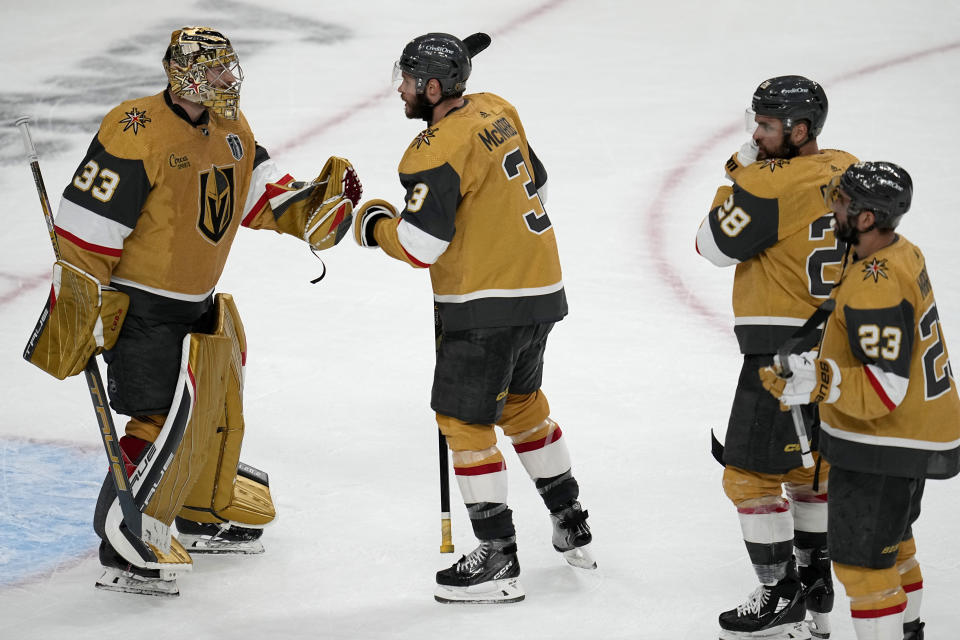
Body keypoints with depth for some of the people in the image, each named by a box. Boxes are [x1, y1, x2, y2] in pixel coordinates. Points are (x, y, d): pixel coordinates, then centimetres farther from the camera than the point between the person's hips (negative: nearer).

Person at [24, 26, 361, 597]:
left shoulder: (231, 128, 3)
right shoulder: (137, 134, -25)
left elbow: (263, 197, 13)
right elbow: (86, 229, -23)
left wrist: (320, 200, -6)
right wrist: (75, 315, -23)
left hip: (195, 305, 9)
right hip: (136, 307, -9)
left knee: (216, 410, 20)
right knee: (167, 413, -16)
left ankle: (205, 514, 42)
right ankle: (124, 548, -10)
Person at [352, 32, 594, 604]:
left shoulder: (438, 150, -20)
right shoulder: (498, 112, 7)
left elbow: (419, 245, -21)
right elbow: (534, 187, 19)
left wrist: (373, 222, -2)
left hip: (490, 305, -9)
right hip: (541, 289, 9)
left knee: (464, 419, -1)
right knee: (521, 402, 25)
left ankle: (498, 560, -2)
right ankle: (572, 528, 36)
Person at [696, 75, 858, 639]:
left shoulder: (770, 183, -20)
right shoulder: (848, 172, 5)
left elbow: (716, 246, -9)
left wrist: (740, 174, -1)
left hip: (783, 353, -9)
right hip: (838, 347, 9)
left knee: (751, 474, 1)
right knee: (808, 465, 21)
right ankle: (816, 590, 28)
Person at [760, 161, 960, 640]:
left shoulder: (875, 288, -30)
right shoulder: (902, 252, 1)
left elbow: (886, 389, -32)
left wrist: (821, 382, -44)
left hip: (885, 447, -11)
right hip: (918, 431, 11)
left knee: (861, 559, -5)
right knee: (891, 539, 28)